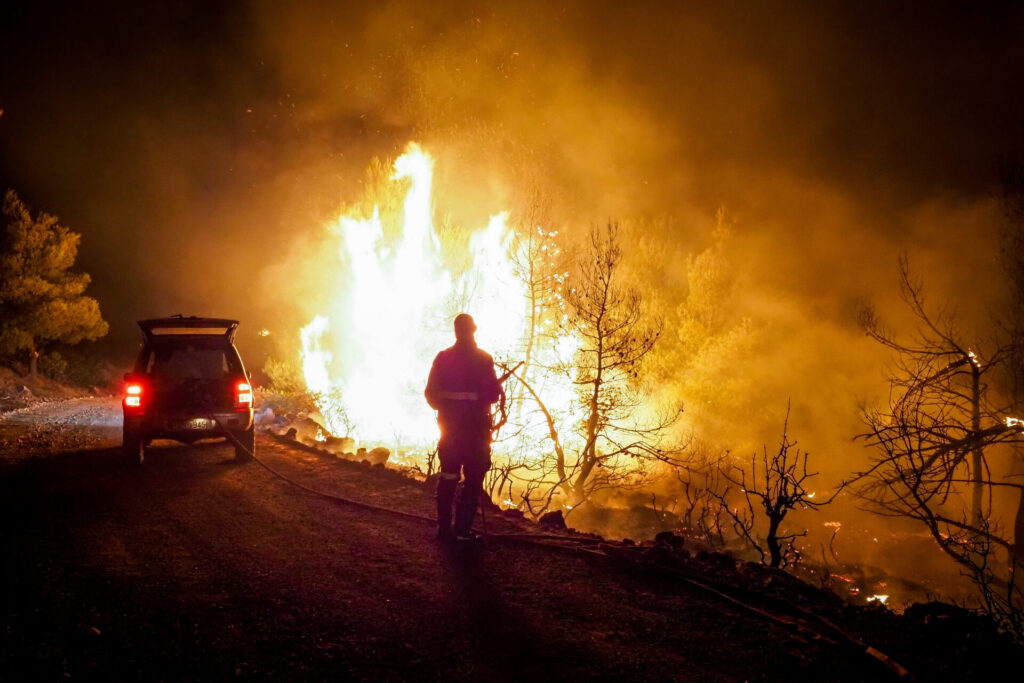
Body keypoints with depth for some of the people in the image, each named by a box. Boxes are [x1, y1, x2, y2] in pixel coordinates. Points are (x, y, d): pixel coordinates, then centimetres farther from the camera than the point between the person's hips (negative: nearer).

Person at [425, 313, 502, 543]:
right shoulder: (483, 359, -10)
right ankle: (462, 528, -5)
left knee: (448, 475, 13)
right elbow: (493, 394, -12)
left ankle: (444, 526, 15)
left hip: (449, 426, 5)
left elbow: (431, 393, 5)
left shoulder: (443, 357, 2)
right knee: (473, 478, 1)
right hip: (475, 427, -4)